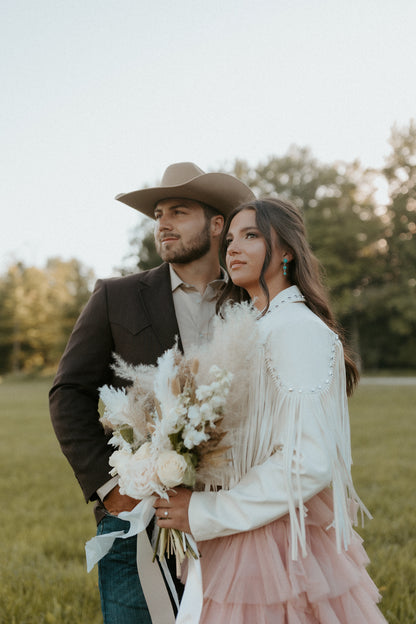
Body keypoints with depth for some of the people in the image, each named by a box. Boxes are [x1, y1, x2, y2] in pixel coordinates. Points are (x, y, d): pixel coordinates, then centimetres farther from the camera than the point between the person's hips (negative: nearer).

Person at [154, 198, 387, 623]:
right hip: (250, 540, 8)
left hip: (279, 548, -8)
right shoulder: (250, 332, 13)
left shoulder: (297, 328, -17)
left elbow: (306, 464, -24)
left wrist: (203, 514, -17)